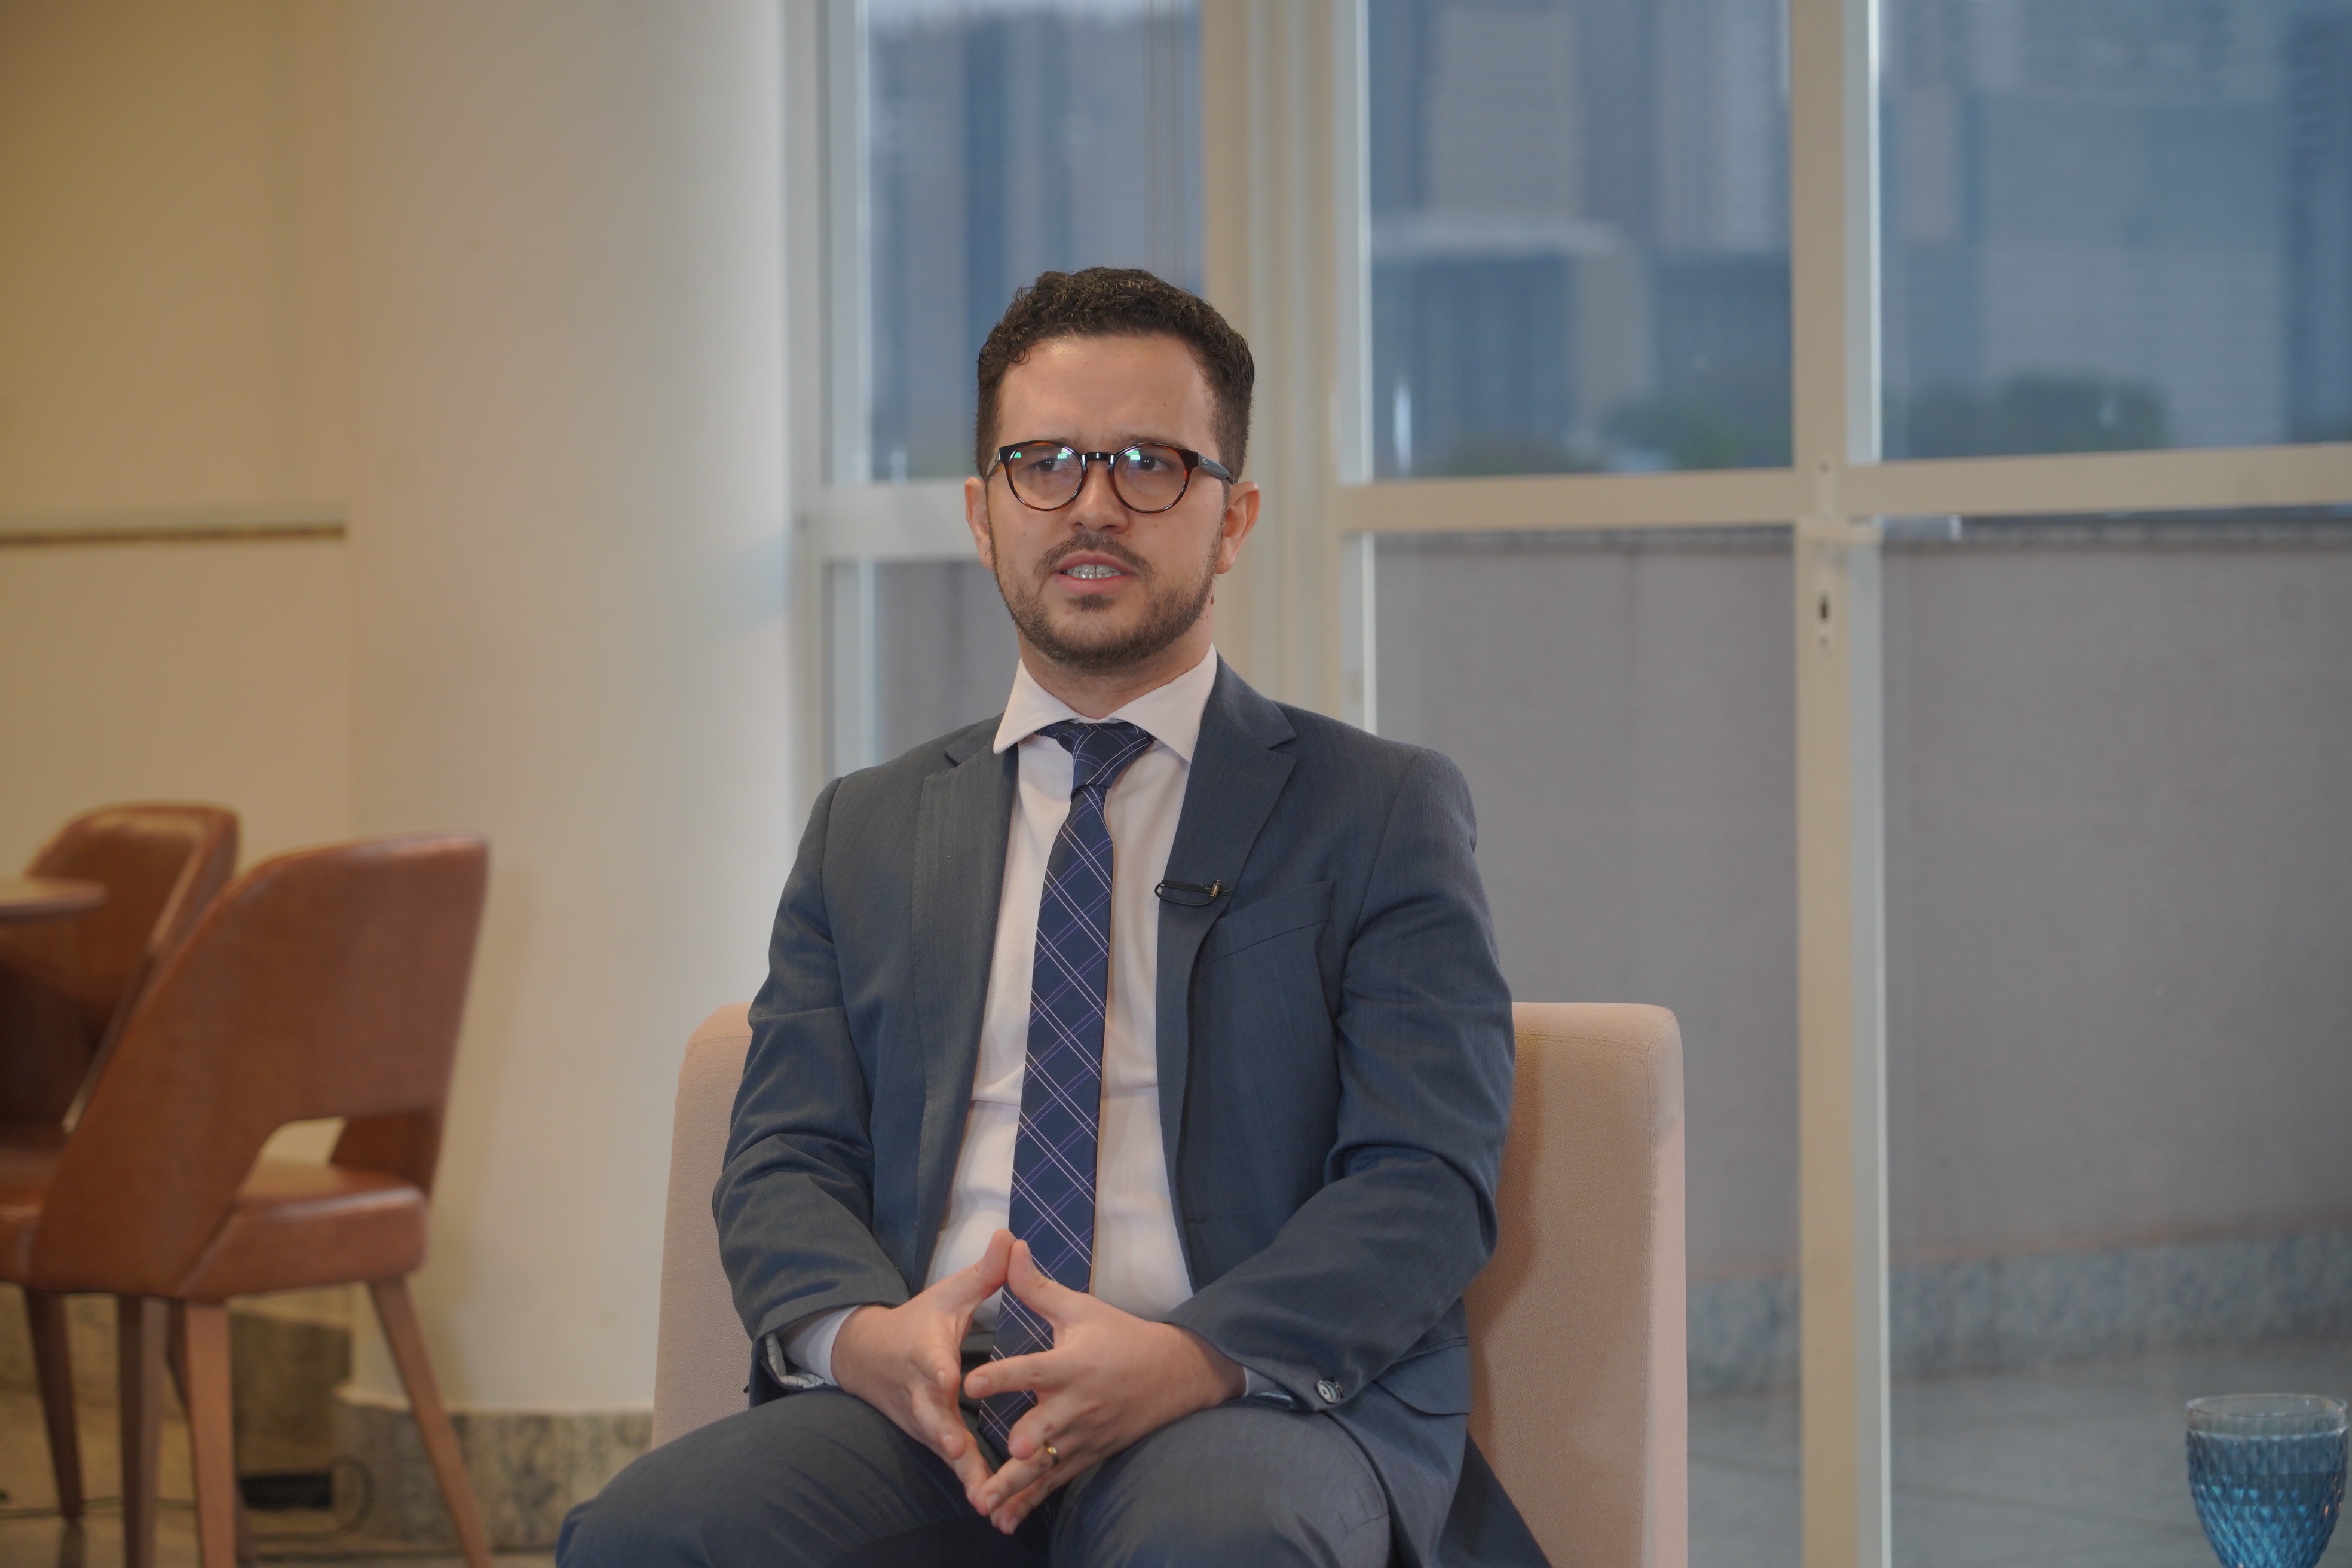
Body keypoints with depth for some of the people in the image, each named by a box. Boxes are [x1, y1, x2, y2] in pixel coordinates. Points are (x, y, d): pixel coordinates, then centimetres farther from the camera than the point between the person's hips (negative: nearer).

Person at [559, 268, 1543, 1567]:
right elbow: (784, 1165, 14)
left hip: (1256, 1403, -2)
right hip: (916, 1411, 3)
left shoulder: (1383, 814, 11)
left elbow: (1425, 1186, 0)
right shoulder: (865, 832, 23)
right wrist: (865, 1335, -10)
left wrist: (1190, 1358, -18)